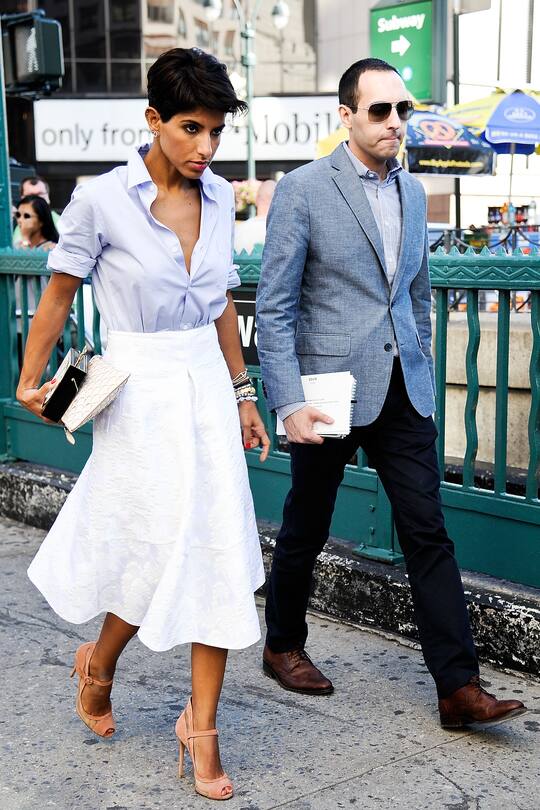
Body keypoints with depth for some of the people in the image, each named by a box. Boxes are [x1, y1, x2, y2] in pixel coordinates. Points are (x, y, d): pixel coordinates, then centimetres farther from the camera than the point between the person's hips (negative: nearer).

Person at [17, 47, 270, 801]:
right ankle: (98, 665, 34)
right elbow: (58, 296, -2)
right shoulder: (101, 200, -11)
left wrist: (241, 391, 16)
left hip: (206, 385, 5)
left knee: (219, 555, 3)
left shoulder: (218, 197, 5)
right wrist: (30, 381, 0)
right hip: (139, 390, -5)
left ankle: (200, 724, 16)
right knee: (166, 551, 2)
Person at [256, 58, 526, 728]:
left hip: (401, 391, 5)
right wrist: (289, 403, -17)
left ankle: (458, 686, 5)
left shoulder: (411, 191, 11)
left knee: (428, 533, 1)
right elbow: (274, 308, -11)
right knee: (306, 529, 11)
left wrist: (422, 371, 17)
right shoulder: (303, 191, -8)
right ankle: (283, 645, 34)